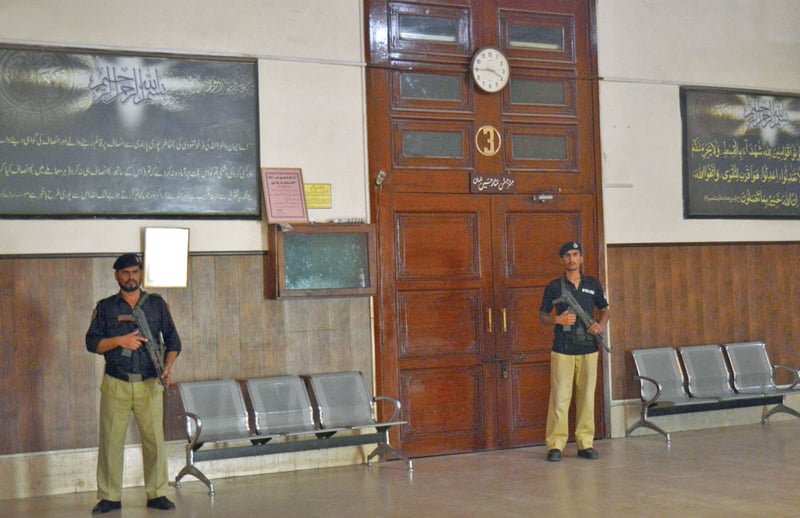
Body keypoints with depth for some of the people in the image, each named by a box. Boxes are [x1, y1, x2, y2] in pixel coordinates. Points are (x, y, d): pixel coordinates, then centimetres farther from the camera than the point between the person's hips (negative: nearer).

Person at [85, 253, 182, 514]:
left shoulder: (157, 303, 10)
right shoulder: (105, 307, 8)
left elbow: (173, 340, 9)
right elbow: (92, 342, 3)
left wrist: (168, 367, -7)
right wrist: (119, 341, -13)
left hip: (149, 384, 0)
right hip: (115, 385, 0)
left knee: (154, 440, -2)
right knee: (111, 441, 0)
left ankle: (157, 494, 6)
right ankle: (109, 497, 8)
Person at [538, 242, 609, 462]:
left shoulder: (593, 285, 10)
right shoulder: (554, 287, 4)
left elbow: (604, 310, 21)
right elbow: (542, 316, 6)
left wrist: (601, 325, 0)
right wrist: (558, 320, -14)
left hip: (588, 348, 3)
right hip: (562, 349, -2)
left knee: (587, 397, 5)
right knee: (560, 398, -5)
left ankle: (585, 443, 12)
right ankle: (555, 444, 1)